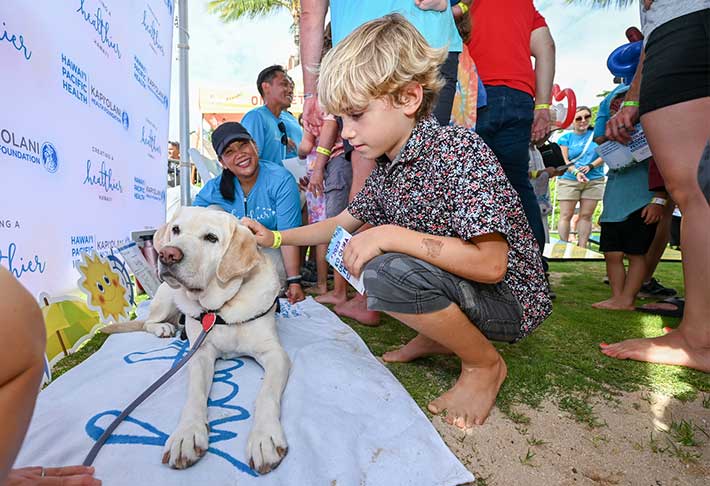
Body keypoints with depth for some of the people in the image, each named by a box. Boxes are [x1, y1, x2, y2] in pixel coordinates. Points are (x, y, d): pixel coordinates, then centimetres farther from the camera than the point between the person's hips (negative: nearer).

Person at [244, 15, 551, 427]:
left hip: (509, 298, -8)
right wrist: (276, 238, 7)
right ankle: (440, 335, 13)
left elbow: (491, 264, -30)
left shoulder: (460, 148, -23)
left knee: (386, 270, -31)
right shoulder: (387, 167, 1)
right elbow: (344, 223, 14)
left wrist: (390, 236, -30)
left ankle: (485, 365, -6)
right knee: (356, 254, 11)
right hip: (460, 286, 8)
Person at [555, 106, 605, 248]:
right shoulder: (566, 138, 7)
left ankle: (582, 248, 2)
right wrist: (576, 172, -21)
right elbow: (564, 160, -3)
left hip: (594, 181, 2)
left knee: (586, 215, 0)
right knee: (566, 215, -6)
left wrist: (590, 166, -15)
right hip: (569, 181, -1)